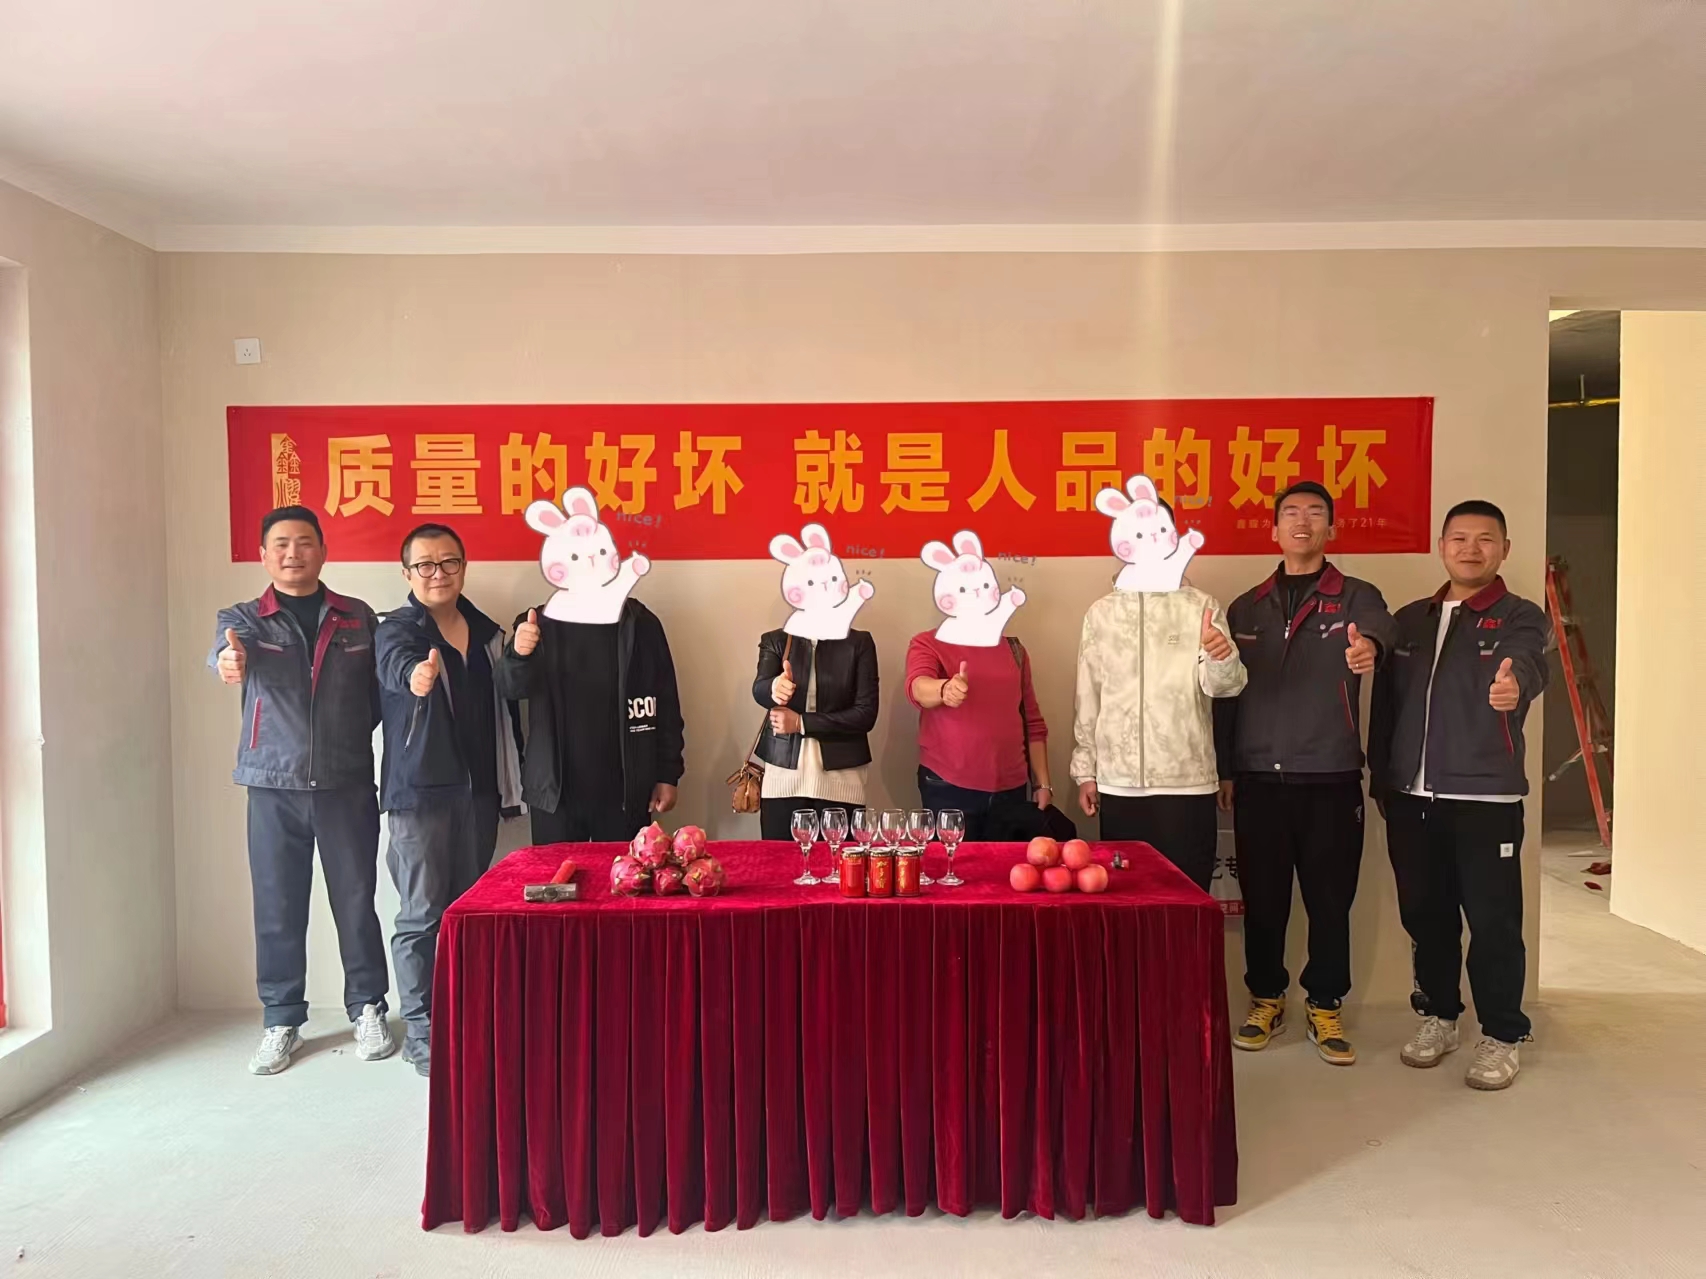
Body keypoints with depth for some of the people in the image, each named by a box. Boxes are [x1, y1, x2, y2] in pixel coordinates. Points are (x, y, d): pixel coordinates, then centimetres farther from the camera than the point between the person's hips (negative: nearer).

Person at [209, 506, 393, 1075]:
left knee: (355, 901, 6)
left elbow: (379, 692, 7)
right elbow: (229, 644, -21)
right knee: (278, 909, 7)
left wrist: (357, 738, -11)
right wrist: (230, 657, -45)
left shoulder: (358, 618, 6)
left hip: (348, 784, 0)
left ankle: (368, 1010, 22)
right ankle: (281, 1022, 22)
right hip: (275, 787, 0)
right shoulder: (243, 618, 3)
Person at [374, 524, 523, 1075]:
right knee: (423, 913, -2)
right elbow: (397, 667, -28)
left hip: (479, 788, 5)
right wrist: (416, 675, -51)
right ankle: (421, 1030, 10)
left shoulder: (487, 632, 10)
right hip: (420, 791, -4)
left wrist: (510, 760, 9)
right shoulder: (396, 629, -4)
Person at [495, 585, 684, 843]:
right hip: (555, 791, 1)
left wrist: (668, 775, -2)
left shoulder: (641, 623, -2)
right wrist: (518, 654, -35)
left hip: (625, 791, 0)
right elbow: (510, 687, -13)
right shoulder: (540, 623, 0)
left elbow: (666, 705, 1)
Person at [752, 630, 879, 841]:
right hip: (783, 773, 1)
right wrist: (774, 688, -34)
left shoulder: (859, 642, 4)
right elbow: (759, 690, -11)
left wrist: (801, 723, -10)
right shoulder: (775, 640, 7)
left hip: (840, 777, -1)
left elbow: (865, 714, -4)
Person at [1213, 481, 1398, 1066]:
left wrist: (1369, 644, -47)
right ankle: (1266, 1000, 25)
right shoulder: (1246, 607, 10)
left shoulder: (1355, 597, 3)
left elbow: (1380, 625, -22)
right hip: (1258, 780, 2)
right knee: (1262, 898, 8)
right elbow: (1227, 691, 11)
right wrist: (1224, 769, 7)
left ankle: (1325, 1007, 22)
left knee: (1330, 900, 6)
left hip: (1330, 780, -2)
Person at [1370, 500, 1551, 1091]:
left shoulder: (1520, 618, -1)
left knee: (1494, 922, 2)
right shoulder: (1409, 620, 12)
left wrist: (1514, 684, -48)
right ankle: (1439, 1016, 29)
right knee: (1425, 915, 12)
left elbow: (1525, 665, -25)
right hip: (1410, 798, 4)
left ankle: (1501, 1036, 18)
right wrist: (1382, 779, 9)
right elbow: (1385, 706, 14)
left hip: (1486, 798, -4)